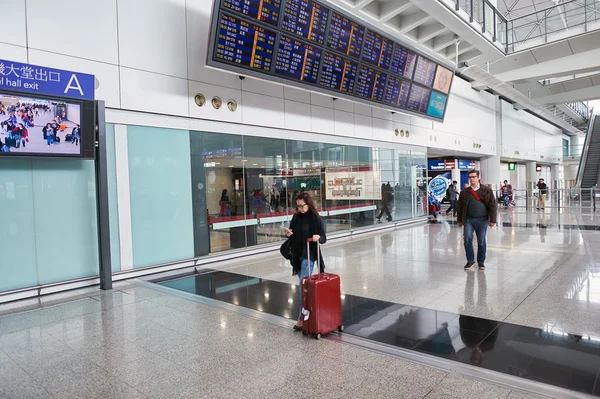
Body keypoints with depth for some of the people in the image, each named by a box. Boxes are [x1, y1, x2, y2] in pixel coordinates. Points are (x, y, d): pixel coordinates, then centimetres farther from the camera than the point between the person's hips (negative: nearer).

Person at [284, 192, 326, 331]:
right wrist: (288, 234, -8)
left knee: (304, 285, -9)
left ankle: (302, 317, -4)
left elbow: (324, 239, -6)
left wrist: (318, 237, -27)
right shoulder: (296, 218, 4)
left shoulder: (317, 219, -9)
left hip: (309, 256, -5)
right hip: (297, 255, 5)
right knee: (303, 285, 12)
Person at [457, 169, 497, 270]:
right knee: (467, 239, -6)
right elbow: (460, 207, 12)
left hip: (482, 220, -1)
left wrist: (492, 220, -7)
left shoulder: (487, 191, 2)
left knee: (481, 241, 5)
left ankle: (481, 262, 19)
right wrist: (459, 220, 11)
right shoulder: (464, 192, 9)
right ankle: (470, 260, 10)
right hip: (468, 219, 2)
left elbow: (492, 206, -1)